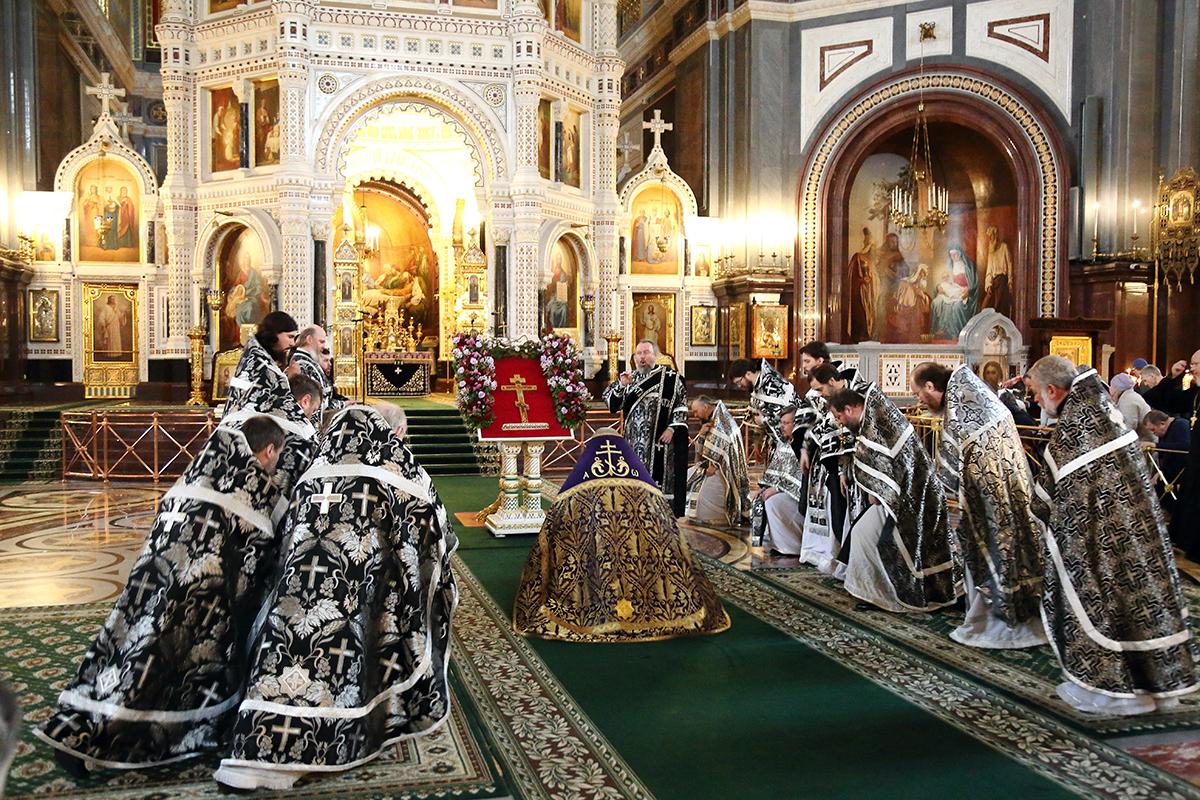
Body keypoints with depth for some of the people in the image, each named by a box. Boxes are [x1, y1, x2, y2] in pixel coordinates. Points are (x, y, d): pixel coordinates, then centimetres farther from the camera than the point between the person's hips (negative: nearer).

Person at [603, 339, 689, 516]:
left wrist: (672, 428, -11)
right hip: (634, 440, 4)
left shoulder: (670, 377, 2)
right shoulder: (629, 379, 14)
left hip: (661, 440, -4)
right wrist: (621, 386, -8)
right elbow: (612, 404, 10)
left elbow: (681, 404, -1)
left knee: (660, 478, -5)